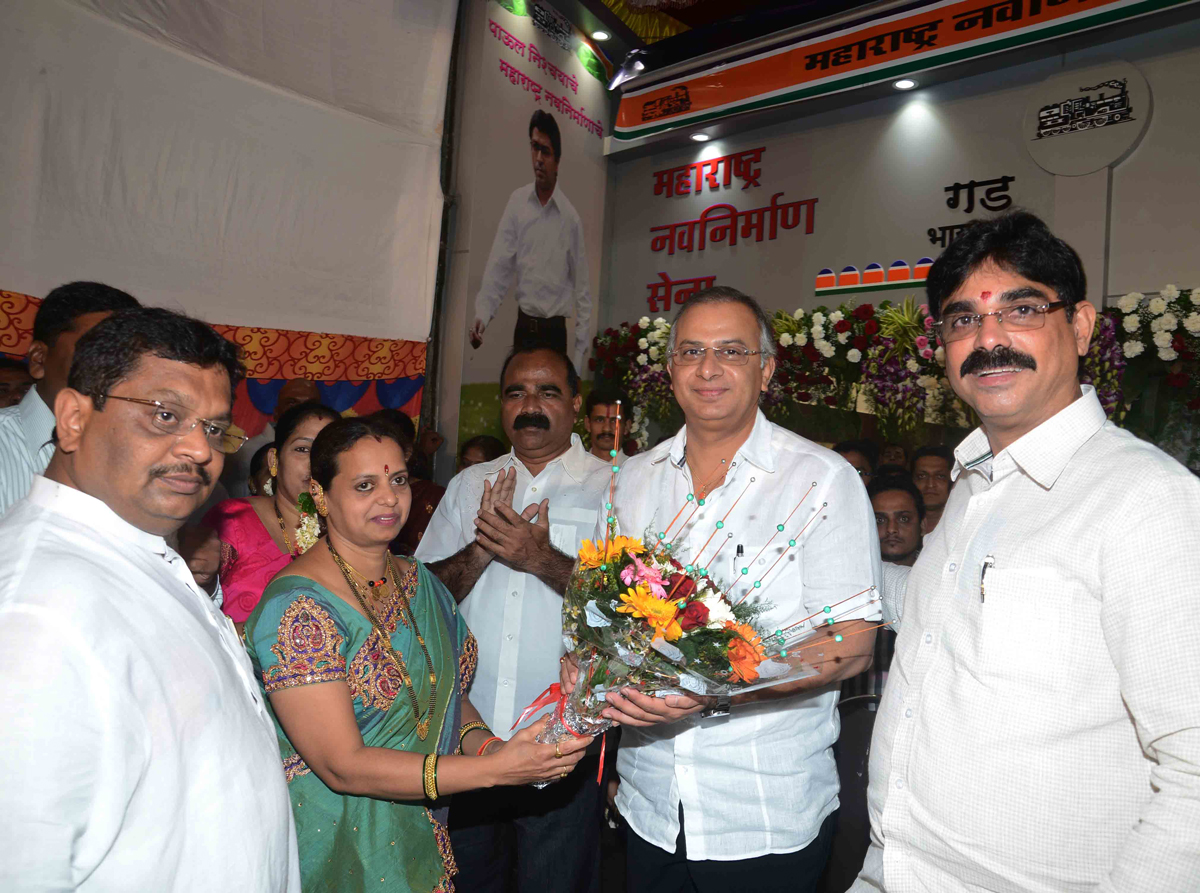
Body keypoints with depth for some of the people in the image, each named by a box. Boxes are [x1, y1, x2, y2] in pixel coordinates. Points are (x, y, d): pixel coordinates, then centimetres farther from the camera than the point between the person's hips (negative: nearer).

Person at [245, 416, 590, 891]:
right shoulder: (297, 607, -21)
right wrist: (494, 768, -29)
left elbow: (450, 693, 7)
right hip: (337, 849, -6)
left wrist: (483, 742, -14)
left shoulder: (418, 580, 2)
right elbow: (343, 766, -24)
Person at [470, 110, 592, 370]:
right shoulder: (516, 202, 2)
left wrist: (579, 355, -4)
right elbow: (499, 266, -2)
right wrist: (482, 313, -17)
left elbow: (582, 289, 0)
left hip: (555, 332, -1)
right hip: (523, 328, 1)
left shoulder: (570, 217, -2)